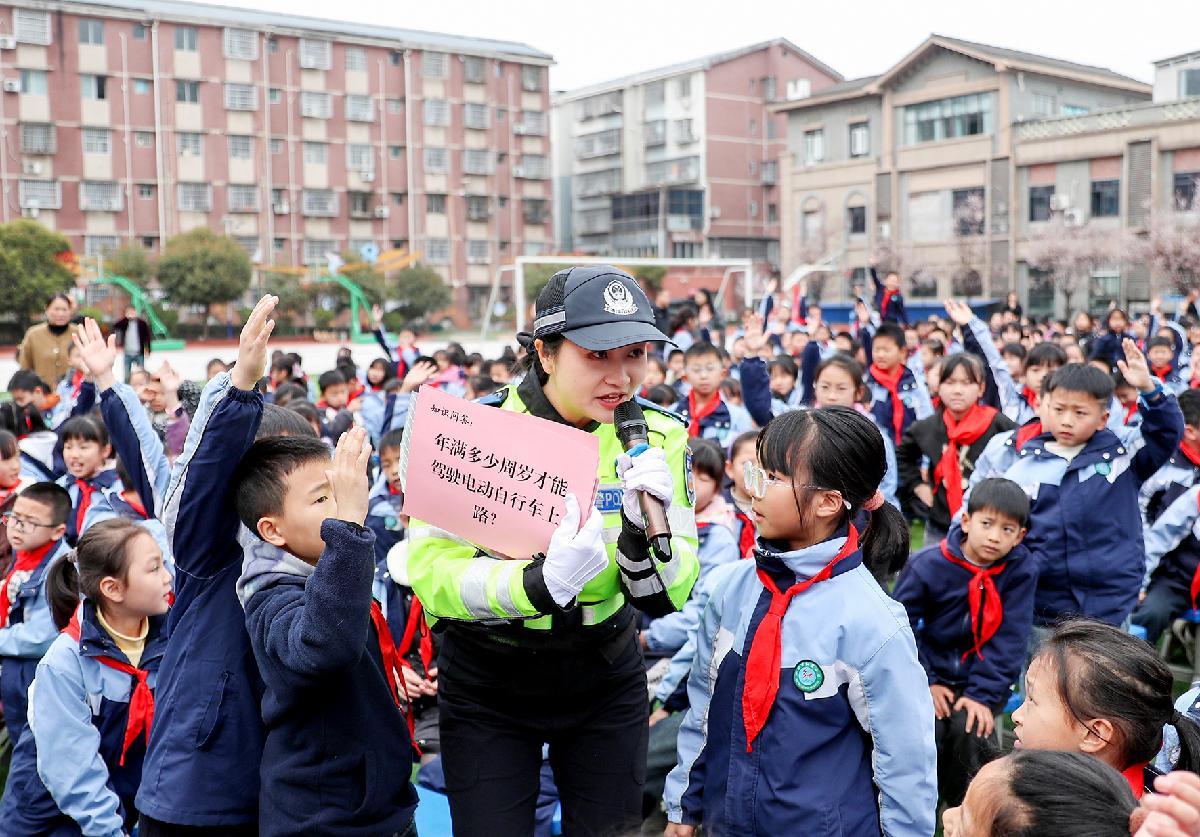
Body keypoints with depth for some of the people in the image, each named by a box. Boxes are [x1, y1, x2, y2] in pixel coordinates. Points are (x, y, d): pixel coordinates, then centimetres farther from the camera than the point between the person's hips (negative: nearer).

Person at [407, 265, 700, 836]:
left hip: (605, 678, 2)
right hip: (487, 686, -2)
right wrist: (538, 585, -39)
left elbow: (666, 599, -10)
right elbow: (430, 576, -22)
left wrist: (643, 531, -31)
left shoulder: (655, 438, -10)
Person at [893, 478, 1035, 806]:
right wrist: (925, 682, -12)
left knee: (968, 730, -23)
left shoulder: (1021, 570, -10)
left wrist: (983, 693, -17)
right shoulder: (927, 565, -13)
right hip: (932, 677, 0)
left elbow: (1010, 638, -11)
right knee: (927, 733, -21)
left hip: (985, 678, 0)